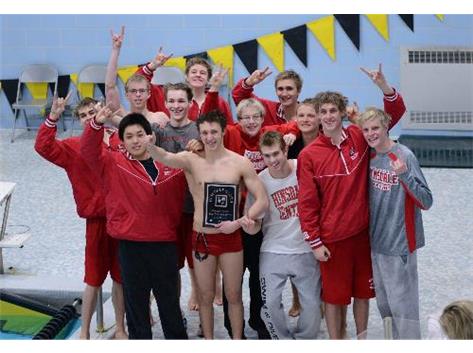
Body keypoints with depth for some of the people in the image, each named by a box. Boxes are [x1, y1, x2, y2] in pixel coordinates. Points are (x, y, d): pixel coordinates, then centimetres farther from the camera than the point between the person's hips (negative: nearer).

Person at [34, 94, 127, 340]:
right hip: (97, 220, -2)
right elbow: (43, 147, -13)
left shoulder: (122, 141, 3)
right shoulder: (75, 147, -1)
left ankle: (120, 329, 25)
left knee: (121, 277, 11)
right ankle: (84, 333, 16)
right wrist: (53, 118, -23)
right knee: (94, 279, 5)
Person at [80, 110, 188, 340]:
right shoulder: (114, 164, -2)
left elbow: (178, 199, 13)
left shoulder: (171, 164, 2)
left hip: (165, 244, 1)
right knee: (135, 301, 9)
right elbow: (88, 152, -15)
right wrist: (97, 124, -30)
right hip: (130, 245, -1)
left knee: (170, 300, 13)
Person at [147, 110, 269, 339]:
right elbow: (165, 158, -26)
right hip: (201, 238, 1)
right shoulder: (190, 160, -4)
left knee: (233, 295, 11)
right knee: (205, 296, 13)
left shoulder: (240, 163, -5)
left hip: (230, 237, -1)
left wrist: (238, 222, -16)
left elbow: (262, 200, -5)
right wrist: (148, 145, -48)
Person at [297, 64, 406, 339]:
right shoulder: (308, 155, -8)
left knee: (363, 290, 17)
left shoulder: (360, 138, -1)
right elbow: (307, 202, -6)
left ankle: (362, 338, 34)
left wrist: (384, 86, -18)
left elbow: (395, 112, 0)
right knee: (334, 295, 9)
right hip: (332, 236, -3)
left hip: (363, 231, 3)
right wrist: (314, 242, -7)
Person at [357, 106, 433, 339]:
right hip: (377, 241, 7)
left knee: (401, 303, -2)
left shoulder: (404, 156, -15)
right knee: (384, 302, 16)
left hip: (399, 242, -7)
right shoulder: (370, 156, 4)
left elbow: (426, 202, -17)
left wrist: (404, 175, -30)